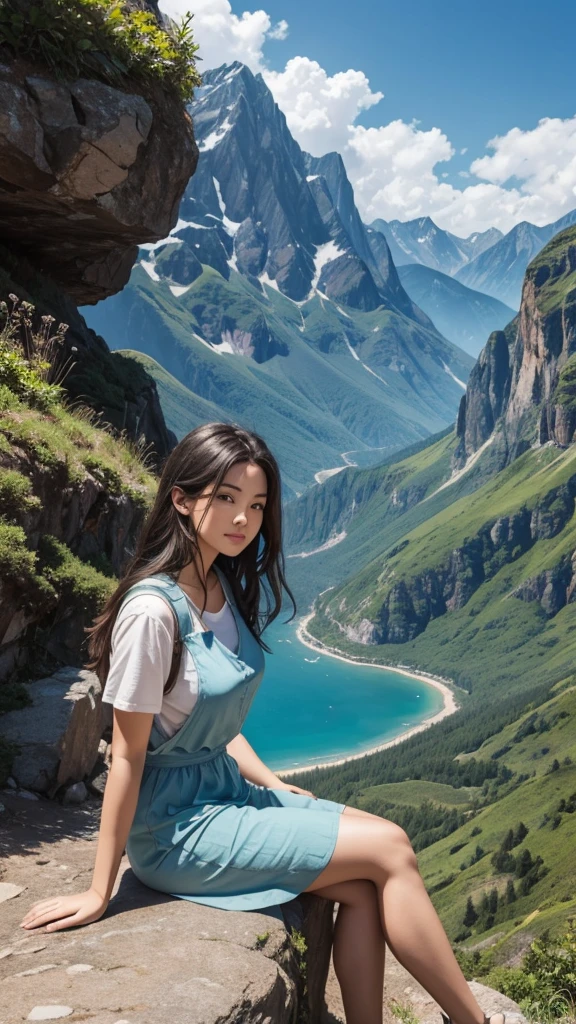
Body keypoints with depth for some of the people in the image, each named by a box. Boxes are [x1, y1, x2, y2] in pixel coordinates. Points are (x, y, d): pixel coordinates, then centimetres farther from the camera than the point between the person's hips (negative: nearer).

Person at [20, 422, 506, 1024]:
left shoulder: (226, 588, 4)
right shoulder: (153, 609, -23)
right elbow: (127, 757, -18)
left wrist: (272, 786, 9)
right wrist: (100, 893, -12)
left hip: (226, 789, 8)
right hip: (175, 827, -8)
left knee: (364, 888, -9)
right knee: (389, 850, -9)